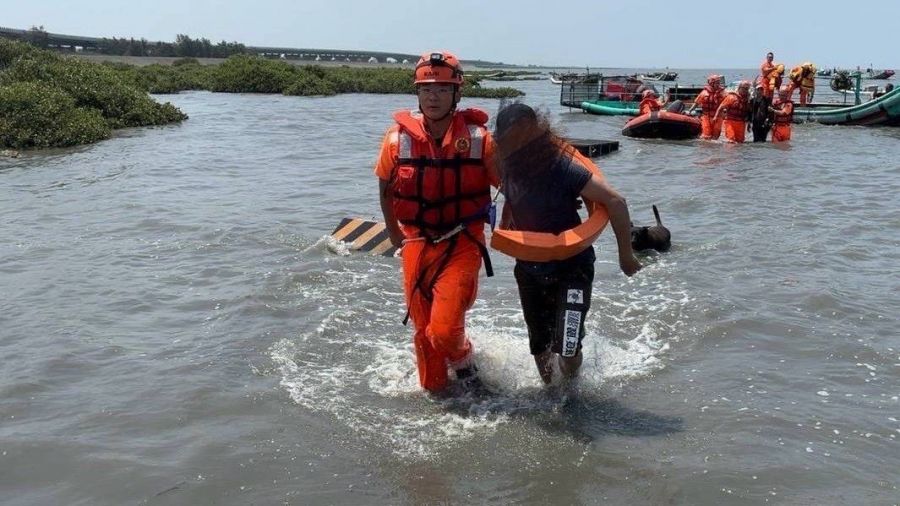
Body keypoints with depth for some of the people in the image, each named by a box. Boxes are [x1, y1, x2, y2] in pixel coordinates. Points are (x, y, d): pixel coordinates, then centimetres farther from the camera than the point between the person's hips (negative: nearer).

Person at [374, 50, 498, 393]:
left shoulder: (479, 139, -11)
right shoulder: (399, 138, -6)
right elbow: (386, 191, 9)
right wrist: (398, 239, 12)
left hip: (463, 243, -2)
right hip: (417, 242, 2)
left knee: (444, 330, -13)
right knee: (423, 330, 10)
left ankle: (463, 361, 22)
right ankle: (433, 391, 34)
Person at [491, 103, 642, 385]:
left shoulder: (563, 169, -25)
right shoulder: (511, 167, -7)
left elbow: (616, 202, -22)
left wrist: (625, 255, -17)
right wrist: (503, 230, 6)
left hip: (571, 268, -6)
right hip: (529, 269, 6)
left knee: (567, 348, -12)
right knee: (539, 346, 16)